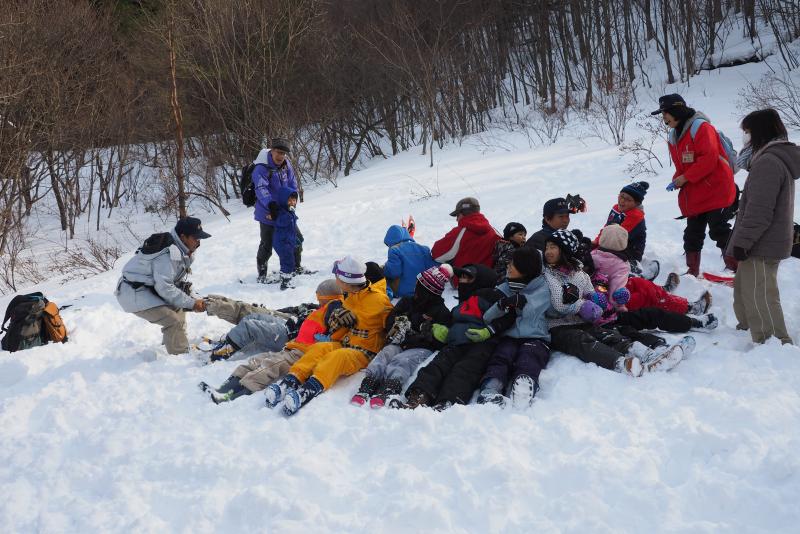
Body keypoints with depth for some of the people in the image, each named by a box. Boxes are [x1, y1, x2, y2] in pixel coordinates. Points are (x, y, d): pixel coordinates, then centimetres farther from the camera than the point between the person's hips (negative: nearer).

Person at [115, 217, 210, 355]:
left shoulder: (181, 251, 6)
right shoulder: (168, 254, -25)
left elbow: (178, 282, 12)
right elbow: (164, 288, -27)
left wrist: (194, 299, -2)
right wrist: (191, 303, -23)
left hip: (149, 289, 11)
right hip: (134, 294, -11)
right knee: (174, 321, -22)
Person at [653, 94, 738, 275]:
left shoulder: (701, 127, -15)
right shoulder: (674, 134, 12)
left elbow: (710, 158, -24)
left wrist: (686, 178, -20)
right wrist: (677, 180, -3)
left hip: (715, 191, -8)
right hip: (693, 197, 8)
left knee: (719, 231, -9)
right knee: (693, 234, 12)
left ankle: (736, 267, -1)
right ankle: (693, 271, 21)